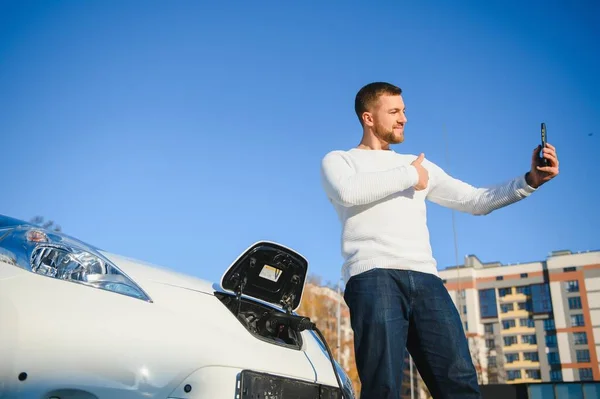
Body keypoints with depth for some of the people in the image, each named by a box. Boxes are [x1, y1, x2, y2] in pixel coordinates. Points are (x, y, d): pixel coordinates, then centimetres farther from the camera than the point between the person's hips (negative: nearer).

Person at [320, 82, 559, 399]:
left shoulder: (419, 164, 28)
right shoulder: (337, 160, 16)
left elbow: (476, 200, 23)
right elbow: (348, 192, -10)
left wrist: (530, 180, 9)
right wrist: (409, 175, 1)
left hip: (424, 278, 4)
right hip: (373, 276, -4)